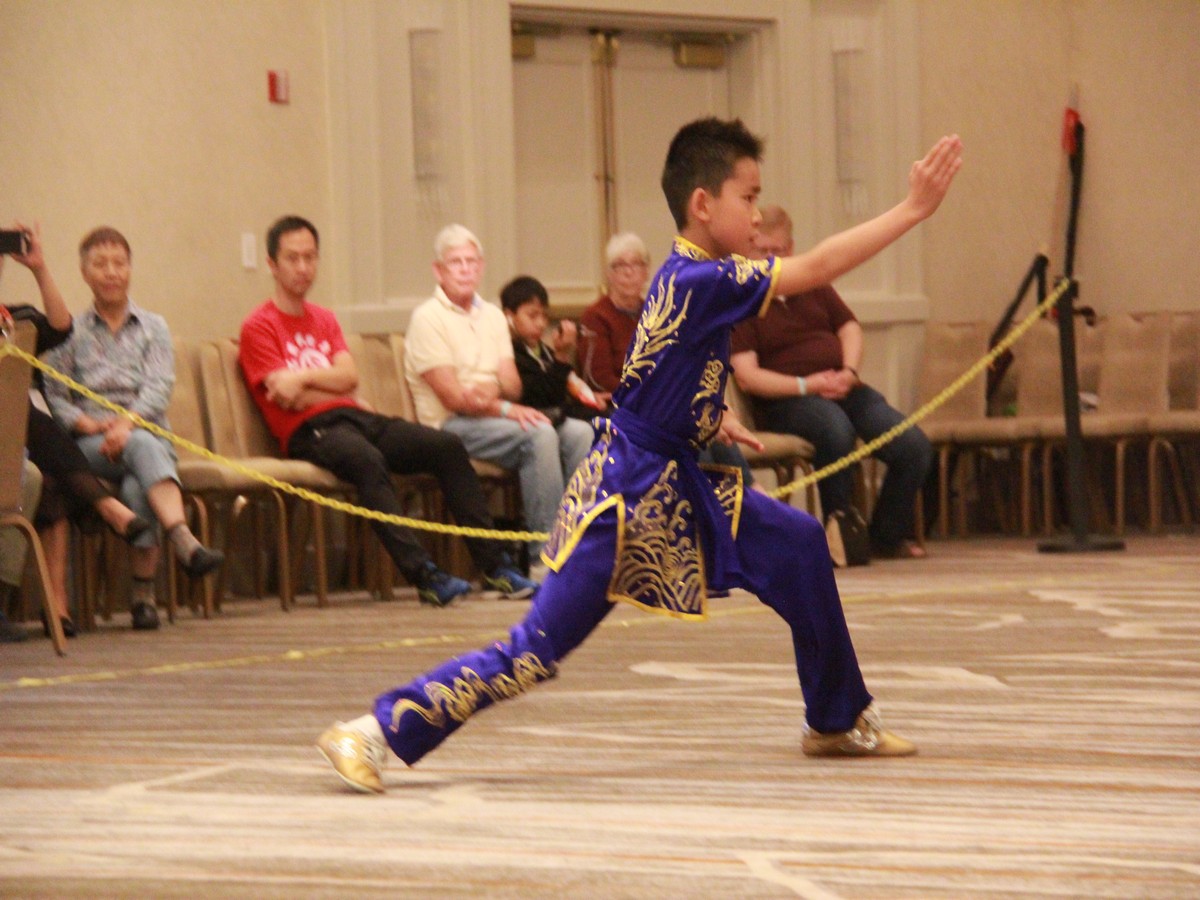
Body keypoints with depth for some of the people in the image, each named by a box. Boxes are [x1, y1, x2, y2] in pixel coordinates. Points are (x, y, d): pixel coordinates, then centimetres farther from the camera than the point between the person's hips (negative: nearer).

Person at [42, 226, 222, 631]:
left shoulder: (153, 328, 17)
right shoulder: (70, 333, 15)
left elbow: (159, 387, 1)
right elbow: (54, 397, 4)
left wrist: (127, 423, -18)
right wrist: (90, 424, -15)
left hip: (146, 429, 1)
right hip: (91, 445, -1)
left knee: (138, 487, -35)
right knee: (143, 447, -37)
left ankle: (143, 593, -33)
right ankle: (186, 544, -56)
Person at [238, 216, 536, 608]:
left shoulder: (325, 319, 26)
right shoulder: (259, 327, 5)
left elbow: (349, 378, 9)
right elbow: (287, 398, -8)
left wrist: (304, 377, -7)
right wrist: (329, 382, 4)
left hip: (355, 417, 7)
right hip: (309, 432, -7)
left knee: (447, 446, -14)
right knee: (367, 460, -39)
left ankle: (494, 565, -17)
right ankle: (423, 575, -47)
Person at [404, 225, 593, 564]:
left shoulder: (492, 316, 18)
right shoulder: (428, 318, -5)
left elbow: (513, 386, 7)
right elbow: (452, 397, -13)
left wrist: (494, 388, -17)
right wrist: (507, 409, -21)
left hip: (495, 415, 7)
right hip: (452, 424, -7)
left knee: (580, 433, -16)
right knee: (539, 435, -31)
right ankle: (545, 557, -31)